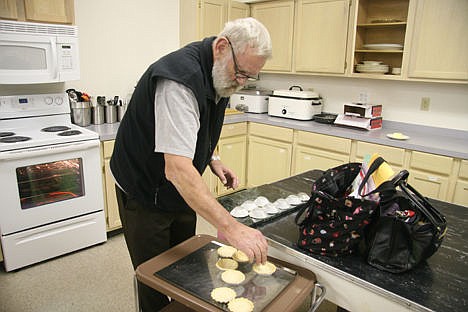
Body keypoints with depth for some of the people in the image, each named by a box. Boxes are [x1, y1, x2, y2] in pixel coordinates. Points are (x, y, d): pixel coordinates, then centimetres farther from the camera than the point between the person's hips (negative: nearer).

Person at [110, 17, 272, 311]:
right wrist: (231, 228, -42)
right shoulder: (179, 79, -32)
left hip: (182, 191, 8)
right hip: (145, 195, -7)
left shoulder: (219, 75, -3)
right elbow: (177, 169, -40)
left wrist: (212, 159, -4)